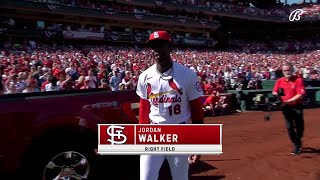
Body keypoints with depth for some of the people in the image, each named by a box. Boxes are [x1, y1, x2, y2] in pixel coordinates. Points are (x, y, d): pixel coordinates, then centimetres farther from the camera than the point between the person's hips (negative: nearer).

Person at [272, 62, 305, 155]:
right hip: (286, 107, 3)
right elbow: (274, 92, 8)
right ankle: (297, 145, 19)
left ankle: (298, 141, 35)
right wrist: (276, 95, -16)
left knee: (299, 126, 7)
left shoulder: (299, 80, -10)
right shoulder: (279, 81, 4)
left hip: (297, 107, -3)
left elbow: (300, 95, -17)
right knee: (289, 127, 5)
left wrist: (288, 101, -25)